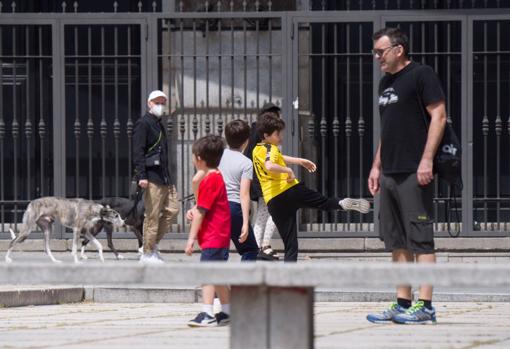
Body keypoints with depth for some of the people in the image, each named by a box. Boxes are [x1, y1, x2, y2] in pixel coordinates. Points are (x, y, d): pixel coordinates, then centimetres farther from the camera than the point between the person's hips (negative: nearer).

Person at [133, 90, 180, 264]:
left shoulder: (159, 124, 20)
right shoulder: (143, 123, -7)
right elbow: (138, 151, -15)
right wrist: (141, 176, -23)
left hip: (164, 176, 9)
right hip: (152, 177, -9)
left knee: (172, 209, 8)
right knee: (153, 215, -6)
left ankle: (153, 244, 18)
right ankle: (148, 254, 1)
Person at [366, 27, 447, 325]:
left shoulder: (421, 75, -6)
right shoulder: (386, 83, 19)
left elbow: (439, 116, -13)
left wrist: (427, 160, -19)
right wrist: (377, 166, 21)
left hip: (415, 173, -9)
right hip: (390, 174, 9)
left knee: (420, 240, -9)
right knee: (398, 243, 9)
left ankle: (425, 306, -10)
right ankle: (402, 304, 13)